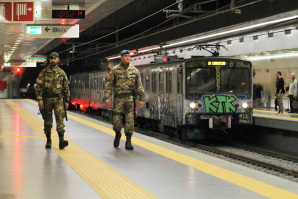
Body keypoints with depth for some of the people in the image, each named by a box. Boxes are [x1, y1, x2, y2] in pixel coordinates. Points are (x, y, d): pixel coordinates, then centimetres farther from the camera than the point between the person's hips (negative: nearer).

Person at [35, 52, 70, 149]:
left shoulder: (62, 73, 8)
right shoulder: (44, 72, 2)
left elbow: (66, 87, 13)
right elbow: (38, 86, -1)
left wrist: (67, 101, 9)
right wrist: (39, 99, -10)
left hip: (58, 99, 0)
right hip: (47, 99, 0)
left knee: (60, 119, -12)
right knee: (47, 121, 5)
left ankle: (61, 141, -20)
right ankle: (48, 141, 17)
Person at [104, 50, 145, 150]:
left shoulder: (134, 70, 7)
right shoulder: (114, 70, 2)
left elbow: (139, 86, 9)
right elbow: (109, 84, 0)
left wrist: (141, 99, 4)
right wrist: (107, 97, -7)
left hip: (130, 97, 1)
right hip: (118, 97, -1)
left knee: (130, 120, -2)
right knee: (116, 120, -1)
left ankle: (128, 142, 4)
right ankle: (118, 134, 29)